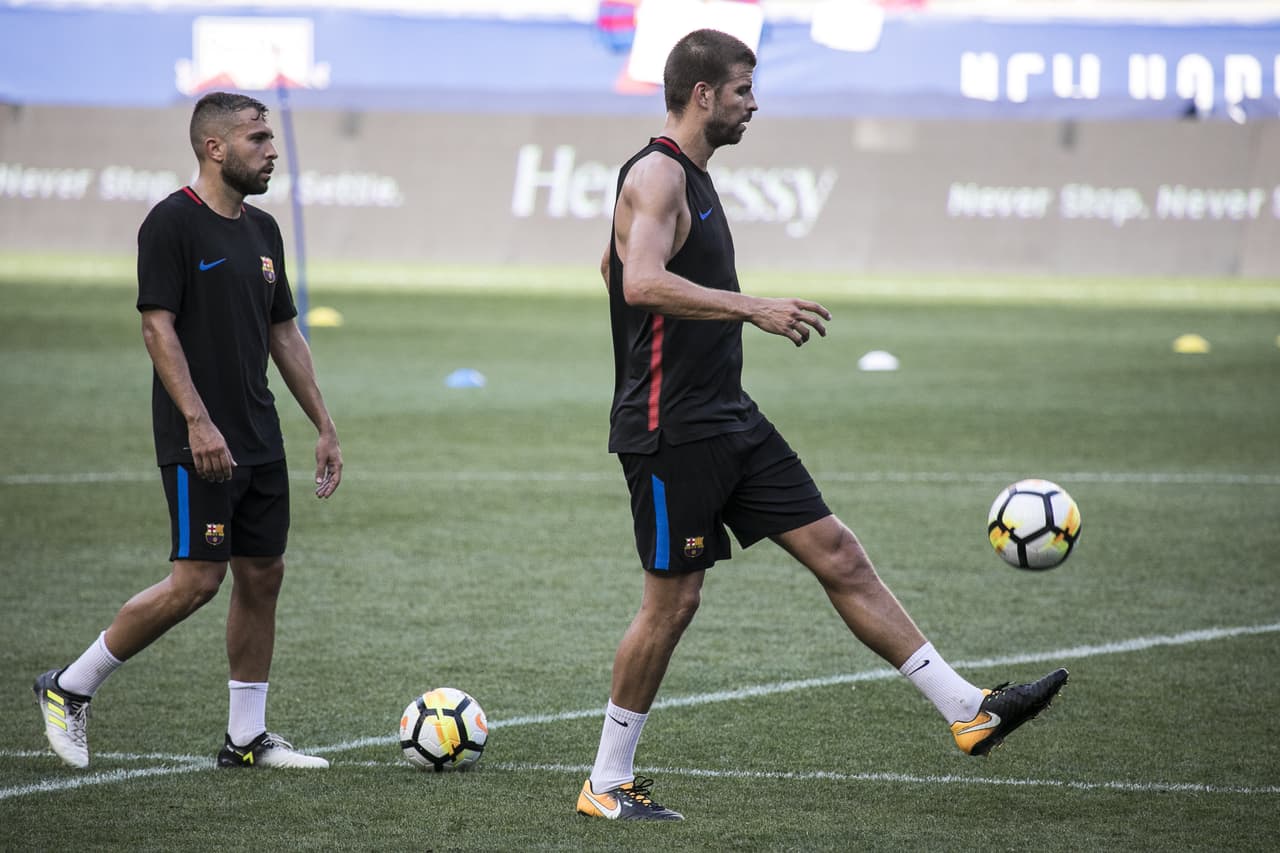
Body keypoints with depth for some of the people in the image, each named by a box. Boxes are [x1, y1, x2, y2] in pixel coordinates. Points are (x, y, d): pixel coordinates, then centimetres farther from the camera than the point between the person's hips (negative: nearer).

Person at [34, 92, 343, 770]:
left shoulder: (261, 230, 13)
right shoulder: (172, 223, -11)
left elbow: (283, 334, 19)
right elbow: (158, 327, -16)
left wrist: (324, 426, 16)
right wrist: (198, 422, -24)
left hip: (259, 439, 8)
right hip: (200, 443, -8)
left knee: (263, 576, 6)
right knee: (196, 580, -11)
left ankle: (246, 738, 13)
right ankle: (69, 689, 2)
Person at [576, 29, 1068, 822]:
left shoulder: (690, 176, 17)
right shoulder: (658, 174, -14)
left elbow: (614, 266, 30)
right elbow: (642, 282, -31)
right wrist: (751, 306, -33)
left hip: (728, 420, 10)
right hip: (670, 430, -10)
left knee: (839, 554, 5)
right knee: (673, 600, -4)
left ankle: (967, 711, 4)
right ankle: (607, 785, 9)